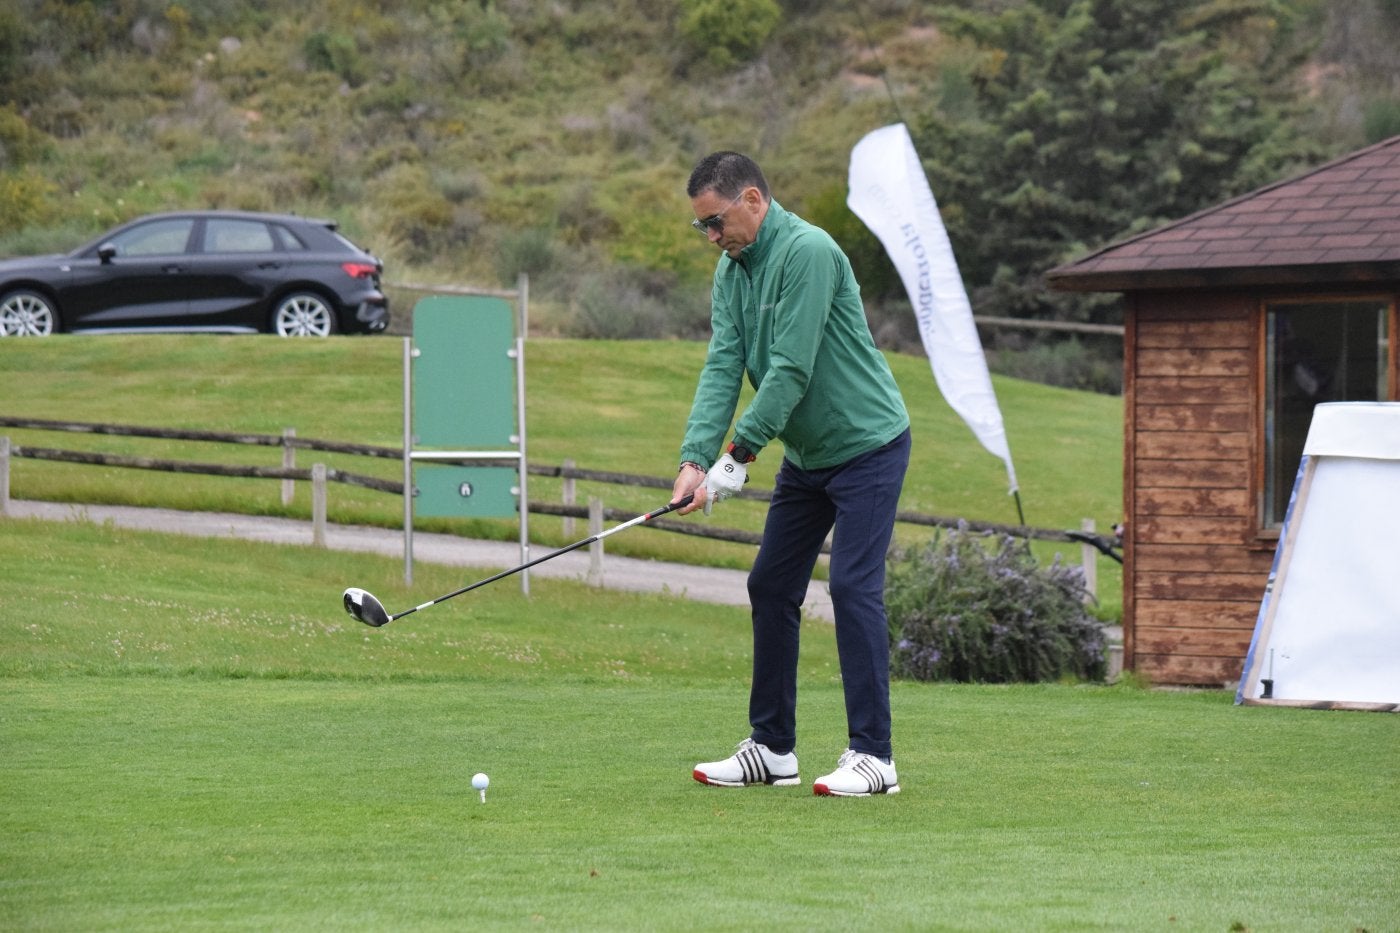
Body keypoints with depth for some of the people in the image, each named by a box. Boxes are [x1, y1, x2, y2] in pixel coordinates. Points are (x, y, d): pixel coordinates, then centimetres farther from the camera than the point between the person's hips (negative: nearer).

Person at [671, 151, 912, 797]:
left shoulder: (808, 252, -22)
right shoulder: (732, 271, 5)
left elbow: (791, 370, -26)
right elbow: (722, 366, -4)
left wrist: (737, 457, -24)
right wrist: (696, 459, -17)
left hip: (866, 445, -9)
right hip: (806, 454, 9)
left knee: (853, 587, -14)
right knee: (770, 587, 8)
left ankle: (872, 755, -12)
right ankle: (772, 749, 15)